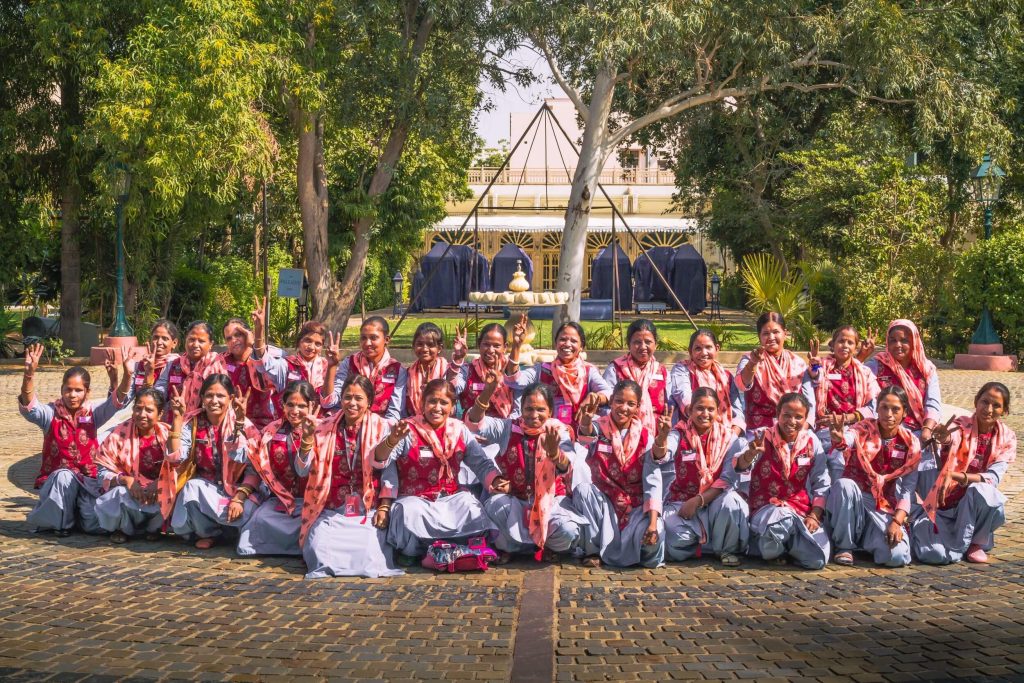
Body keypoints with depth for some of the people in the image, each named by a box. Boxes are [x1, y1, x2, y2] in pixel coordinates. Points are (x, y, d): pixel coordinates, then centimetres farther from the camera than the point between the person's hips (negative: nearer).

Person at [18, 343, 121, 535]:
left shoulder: (93, 414, 3)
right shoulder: (51, 414, -3)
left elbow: (116, 402, -13)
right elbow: (29, 405, -22)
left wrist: (114, 376, -34)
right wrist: (29, 373, -40)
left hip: (87, 481, 1)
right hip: (55, 480, -1)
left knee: (97, 525, -23)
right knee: (65, 476, -38)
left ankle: (78, 511, 13)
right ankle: (62, 521, -12)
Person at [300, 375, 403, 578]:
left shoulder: (381, 427, 2)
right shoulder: (326, 428, 7)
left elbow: (389, 470, -1)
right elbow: (303, 471, 4)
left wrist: (384, 507, -11)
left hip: (369, 509, -1)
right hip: (331, 511, 2)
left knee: (369, 551, -27)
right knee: (319, 549, -25)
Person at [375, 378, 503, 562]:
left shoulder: (460, 431, 8)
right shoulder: (409, 430, -3)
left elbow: (482, 463, 8)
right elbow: (378, 461, -14)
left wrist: (496, 480, -15)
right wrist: (392, 440, -35)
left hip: (450, 499, 3)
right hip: (414, 499, -2)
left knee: (471, 506, -28)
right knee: (409, 512, -35)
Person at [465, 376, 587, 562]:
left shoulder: (559, 432, -5)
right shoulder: (509, 428, 2)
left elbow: (565, 468, -23)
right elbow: (475, 423, -10)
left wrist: (553, 450, -47)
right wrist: (488, 392, -24)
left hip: (550, 500, -1)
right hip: (514, 501, 1)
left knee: (568, 531, -29)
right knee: (494, 504, -32)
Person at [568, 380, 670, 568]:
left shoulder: (646, 437, 0)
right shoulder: (598, 428, -3)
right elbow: (586, 437, -30)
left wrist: (653, 522, -21)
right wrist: (586, 420, -56)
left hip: (636, 506, 0)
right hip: (603, 502, 0)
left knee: (653, 540, -31)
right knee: (582, 488, -31)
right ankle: (593, 550, -14)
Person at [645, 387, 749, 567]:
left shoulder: (728, 438, 1)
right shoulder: (678, 435, -4)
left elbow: (728, 479, -8)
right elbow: (657, 459, -23)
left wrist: (698, 501, -17)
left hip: (715, 502, 1)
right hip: (681, 503, 0)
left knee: (731, 502, -34)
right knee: (676, 537, -32)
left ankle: (727, 549, -5)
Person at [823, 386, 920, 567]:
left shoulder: (910, 443, 0)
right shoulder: (864, 428, -8)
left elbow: (908, 489, -3)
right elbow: (848, 439, -33)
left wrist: (897, 521, -17)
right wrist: (838, 438, -58)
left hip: (884, 507, 1)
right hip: (851, 499, -1)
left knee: (897, 556, -26)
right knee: (845, 484, -38)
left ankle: (866, 540, 11)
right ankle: (844, 546, -14)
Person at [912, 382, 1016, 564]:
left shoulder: (1007, 438, -3)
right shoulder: (960, 425, -9)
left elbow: (993, 478, -17)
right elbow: (951, 440, -35)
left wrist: (955, 476, -33)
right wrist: (944, 439, -61)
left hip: (976, 507, 1)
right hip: (945, 505, -1)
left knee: (979, 490, -35)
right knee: (934, 554, -28)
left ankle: (977, 542, -6)